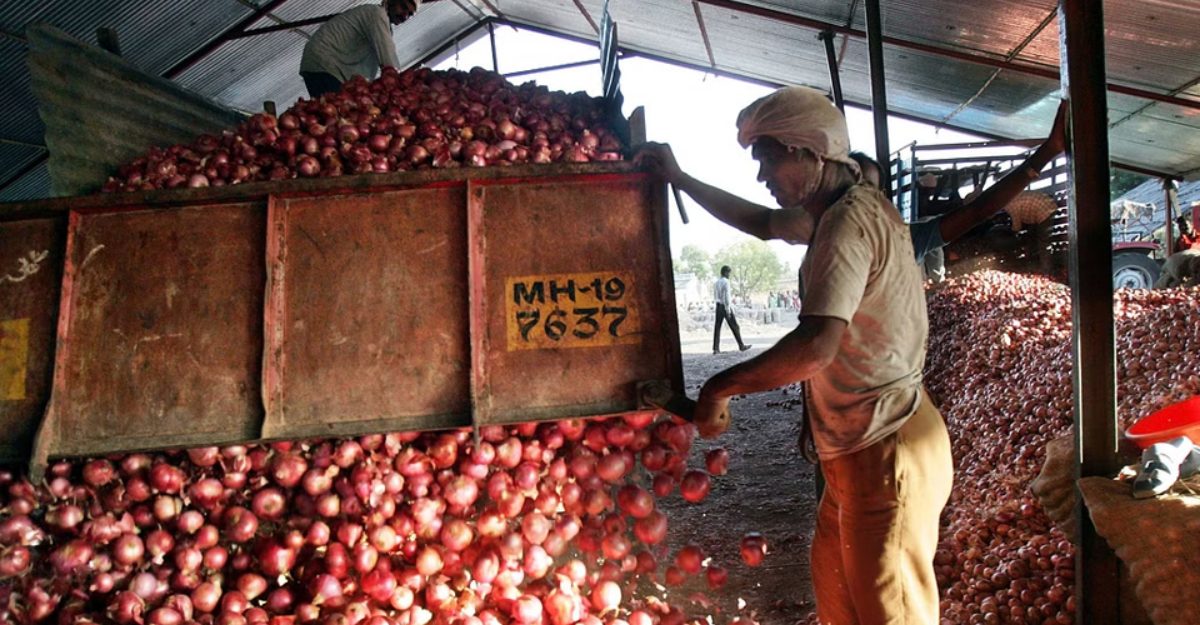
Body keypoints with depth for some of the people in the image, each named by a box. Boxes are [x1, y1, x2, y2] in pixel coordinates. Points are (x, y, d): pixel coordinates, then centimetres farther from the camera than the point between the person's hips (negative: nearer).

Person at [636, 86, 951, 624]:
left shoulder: (848, 221, -21)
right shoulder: (839, 211, 11)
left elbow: (816, 345, -32)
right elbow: (762, 223, 27)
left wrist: (720, 387, -20)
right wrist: (680, 180, 24)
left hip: (887, 453, -11)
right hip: (860, 449, 11)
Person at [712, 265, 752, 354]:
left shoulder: (716, 282, 11)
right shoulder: (726, 282, -12)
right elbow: (727, 296, -17)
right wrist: (728, 310, -16)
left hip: (718, 306, 7)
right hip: (725, 306, -7)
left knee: (717, 327, 3)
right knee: (734, 327, 3)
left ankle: (716, 348, -1)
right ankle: (741, 346, 9)